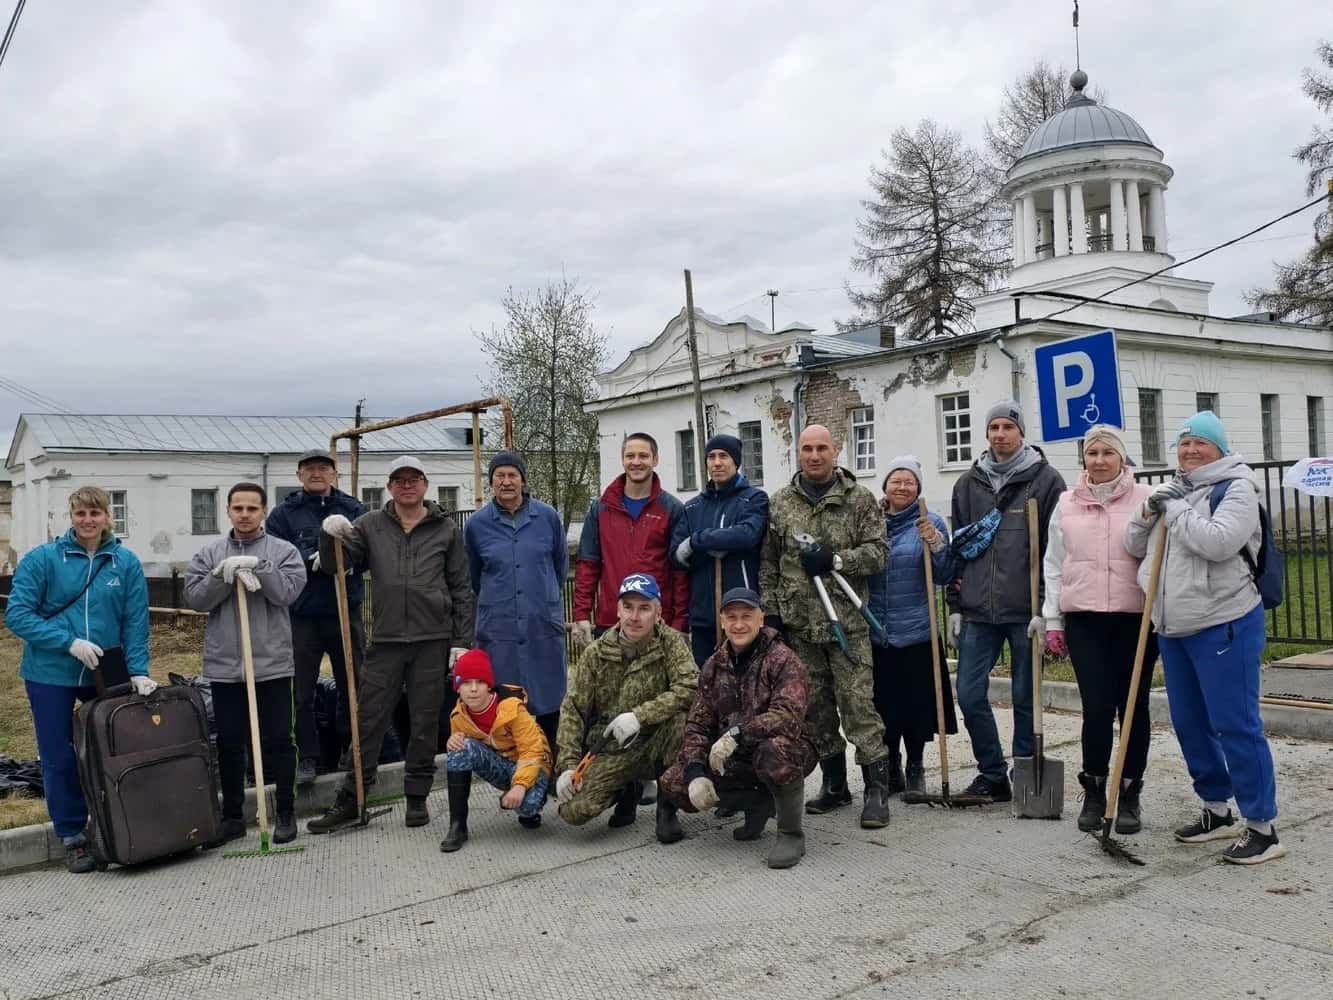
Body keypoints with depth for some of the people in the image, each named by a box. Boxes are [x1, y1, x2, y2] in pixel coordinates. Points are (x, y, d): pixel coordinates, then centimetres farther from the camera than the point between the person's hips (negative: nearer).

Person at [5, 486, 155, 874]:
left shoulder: (126, 562, -3)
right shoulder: (41, 559, -7)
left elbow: (136, 621, -4)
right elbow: (17, 614, -10)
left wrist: (138, 670, -13)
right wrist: (70, 642, -20)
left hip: (107, 674, 1)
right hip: (51, 674, -1)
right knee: (60, 758, 6)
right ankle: (72, 837, 20)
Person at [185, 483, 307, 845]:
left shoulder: (284, 551, 2)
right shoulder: (208, 554, 9)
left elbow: (287, 591, -11)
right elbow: (195, 598, -2)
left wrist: (257, 566, -20)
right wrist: (224, 574, -15)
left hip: (272, 664, -2)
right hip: (224, 665, 2)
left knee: (278, 741, 4)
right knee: (229, 743, 10)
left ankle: (286, 812, 17)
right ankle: (232, 815, 23)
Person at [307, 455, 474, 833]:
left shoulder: (446, 529, 5)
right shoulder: (371, 525, 7)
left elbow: (461, 589, 6)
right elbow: (335, 566, 2)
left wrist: (461, 640, 1)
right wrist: (330, 535, -18)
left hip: (433, 640, -1)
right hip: (385, 640, 1)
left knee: (425, 723, 7)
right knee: (369, 720, 5)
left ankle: (417, 798, 19)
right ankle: (349, 800, 15)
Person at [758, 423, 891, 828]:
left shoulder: (860, 498, 2)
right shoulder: (781, 502, 9)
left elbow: (876, 552, -3)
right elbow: (768, 563, 11)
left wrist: (834, 559, -16)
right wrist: (771, 611, 5)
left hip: (846, 620, -3)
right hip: (799, 623, 3)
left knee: (858, 703, -5)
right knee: (815, 706, 10)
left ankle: (877, 789, 3)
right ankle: (834, 785, 22)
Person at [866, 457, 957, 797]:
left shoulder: (931, 523, -1)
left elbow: (944, 577, -4)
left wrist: (935, 543, -18)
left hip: (917, 631, -2)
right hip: (875, 632, 2)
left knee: (917, 703, 5)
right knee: (883, 704, 8)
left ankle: (915, 767, 24)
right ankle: (891, 770, 25)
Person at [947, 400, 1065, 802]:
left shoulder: (1045, 480, 0)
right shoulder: (968, 484, 11)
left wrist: (1045, 607, -11)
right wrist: (955, 606, 9)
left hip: (1025, 611, -4)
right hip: (978, 611, 4)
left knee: (1025, 698, 5)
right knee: (970, 695, 2)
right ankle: (992, 773, 17)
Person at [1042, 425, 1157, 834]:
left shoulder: (1144, 499, 2)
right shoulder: (1067, 504, 9)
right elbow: (1053, 565, 11)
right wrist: (1053, 621, 8)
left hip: (1135, 618, -1)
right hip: (1084, 620, 1)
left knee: (1133, 707, 7)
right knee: (1096, 708, -2)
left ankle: (1130, 795, 20)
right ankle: (1093, 792, 15)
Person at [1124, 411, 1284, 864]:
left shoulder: (1236, 488, -7)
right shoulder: (1172, 490, 14)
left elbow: (1219, 541, -24)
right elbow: (1134, 546, 13)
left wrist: (1176, 510, -14)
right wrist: (1149, 511, -4)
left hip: (1223, 624, -8)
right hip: (1173, 627, 8)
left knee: (1235, 724, -6)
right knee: (1189, 723, 14)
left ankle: (1262, 826, 4)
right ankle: (1216, 810, 29)